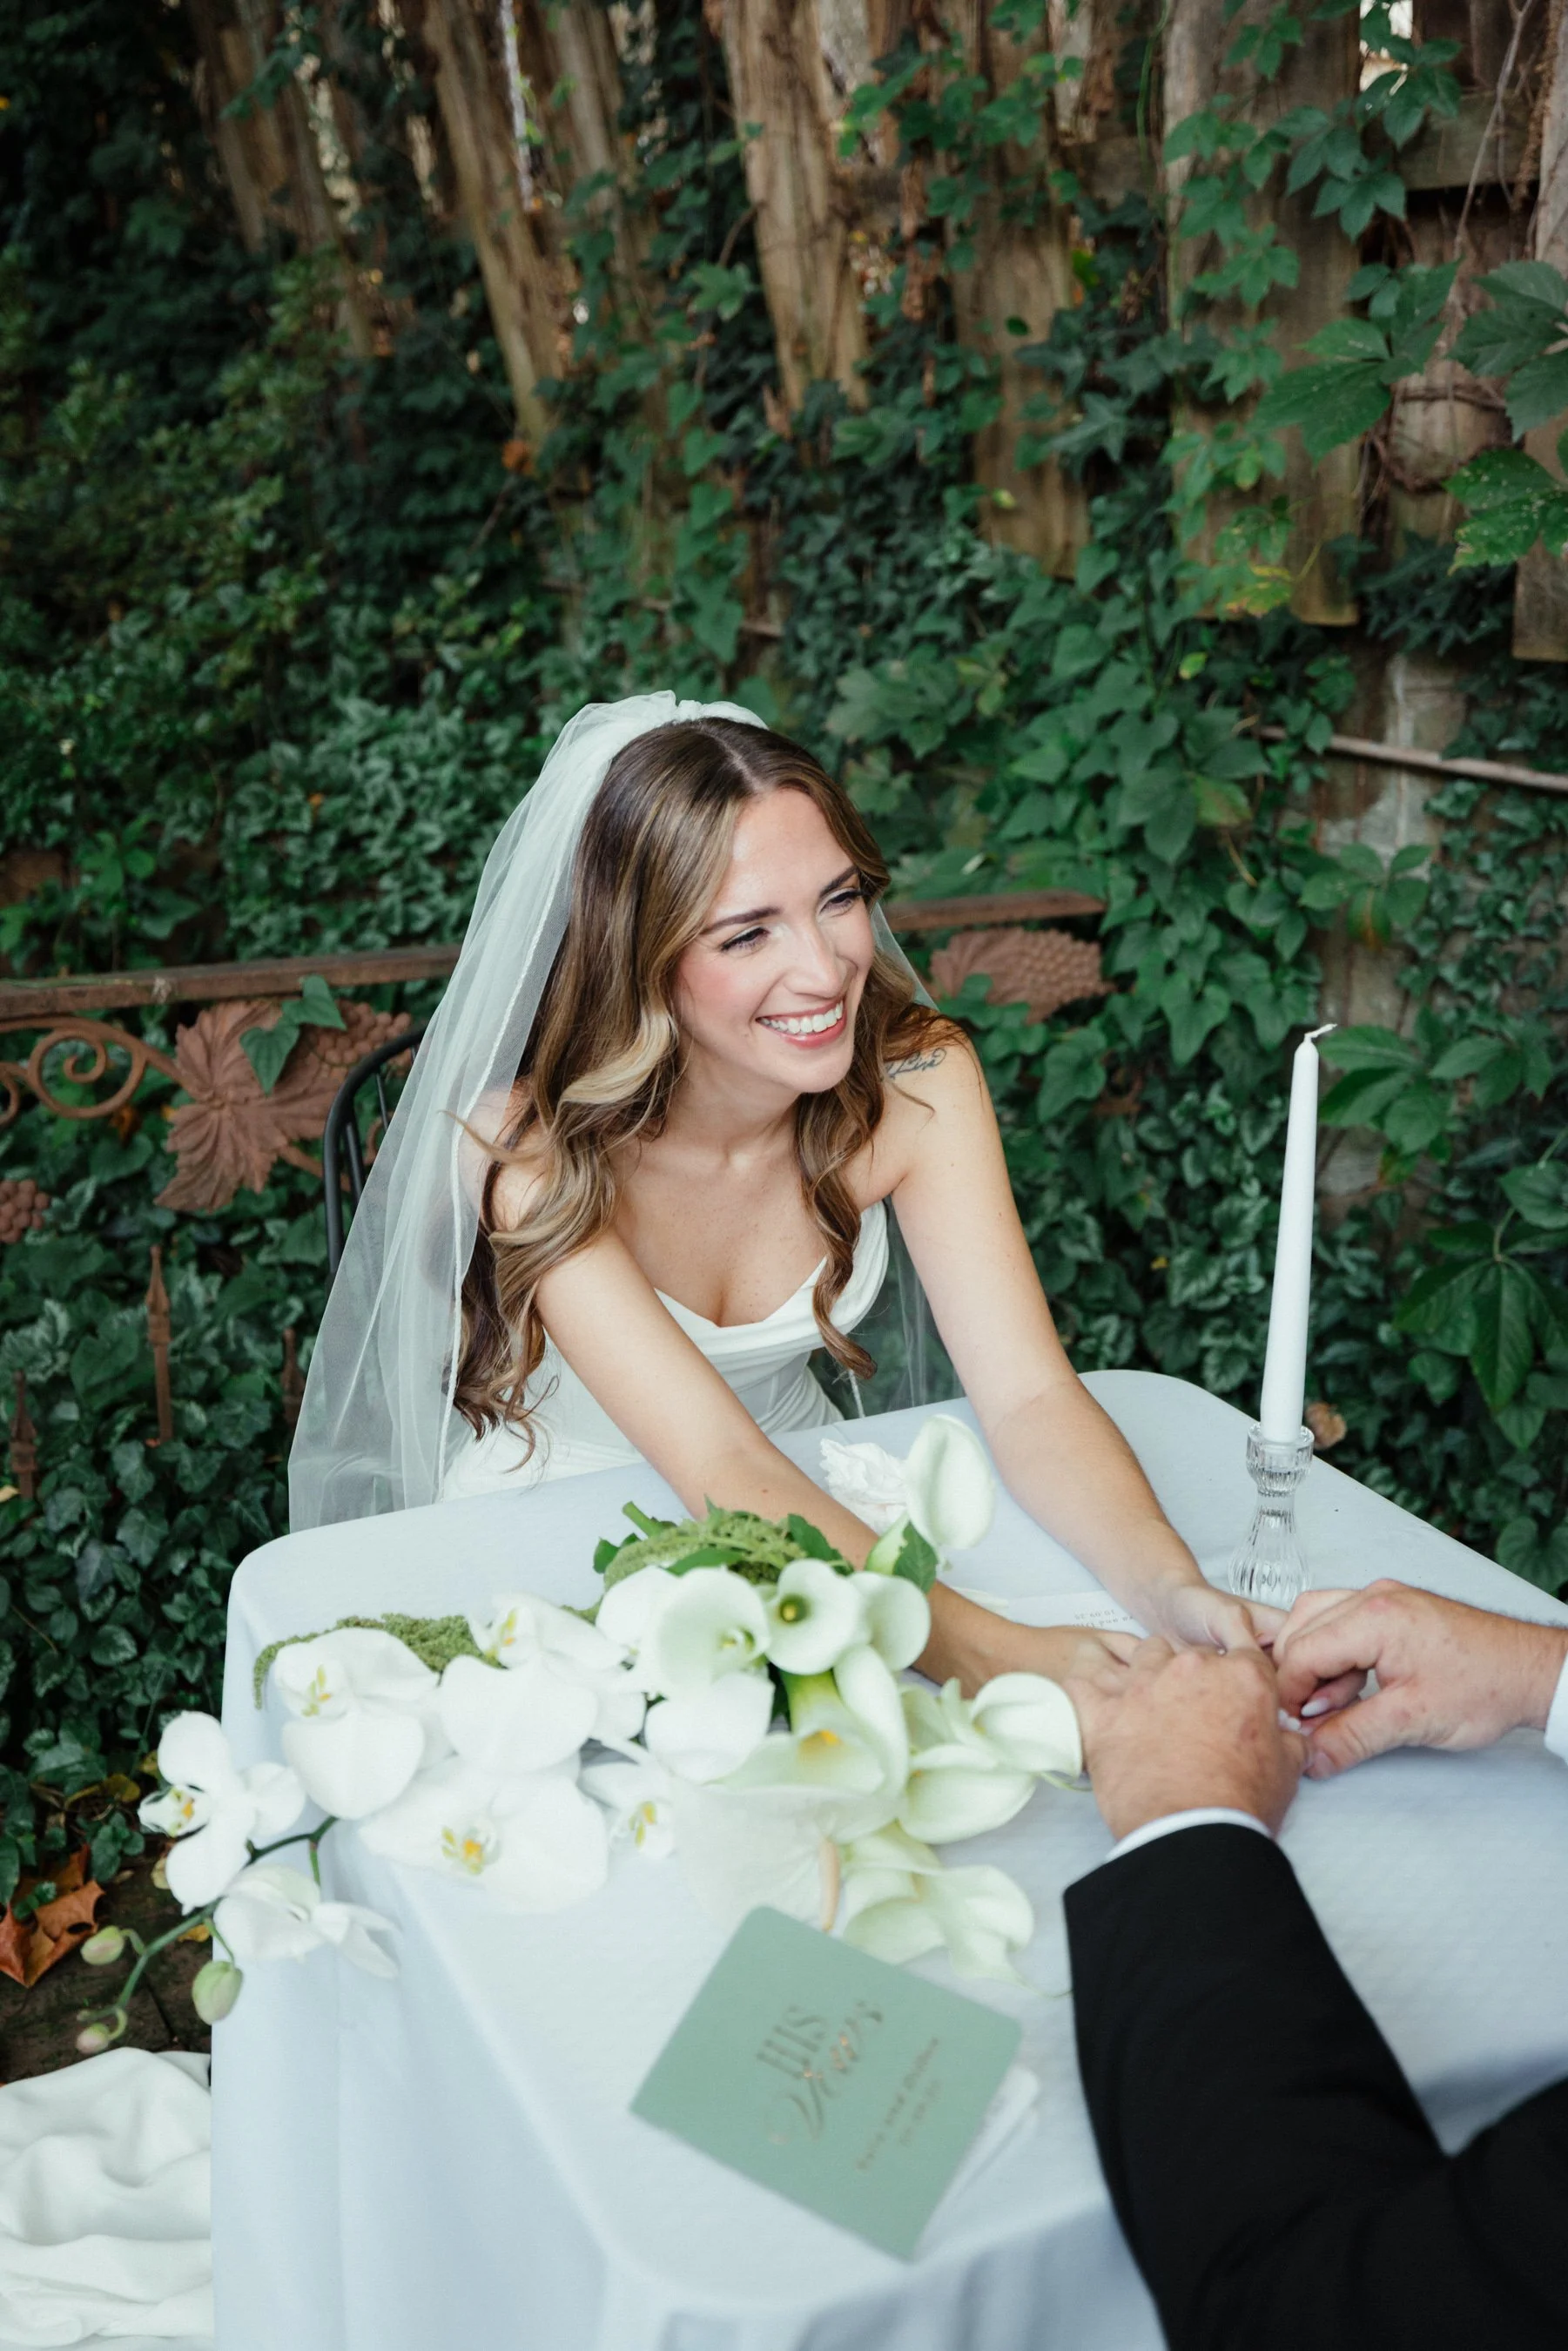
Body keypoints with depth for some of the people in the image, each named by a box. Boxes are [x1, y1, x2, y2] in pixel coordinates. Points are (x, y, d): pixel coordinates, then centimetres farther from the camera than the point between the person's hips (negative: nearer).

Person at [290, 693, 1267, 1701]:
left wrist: (1170, 1589, -42)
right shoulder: (529, 1143, -27)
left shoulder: (916, 1082, -17)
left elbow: (1029, 1397, -22)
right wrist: (990, 1651, -49)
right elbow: (718, 1466, -36)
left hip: (804, 1504, 4)